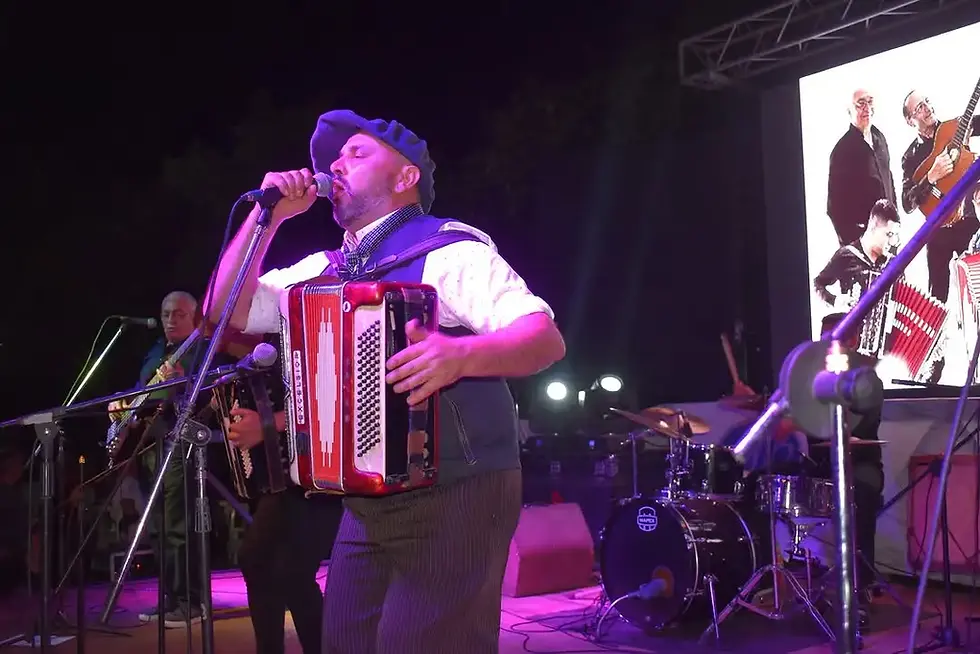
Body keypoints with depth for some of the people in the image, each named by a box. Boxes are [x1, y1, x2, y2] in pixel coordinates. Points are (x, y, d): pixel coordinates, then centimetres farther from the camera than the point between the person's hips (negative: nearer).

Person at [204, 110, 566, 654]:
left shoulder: (446, 247, -8)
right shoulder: (325, 270, 15)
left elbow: (546, 338, -16)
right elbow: (227, 309, 14)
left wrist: (462, 355, -36)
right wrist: (267, 216, 4)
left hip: (455, 499, -7)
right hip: (366, 504, 7)